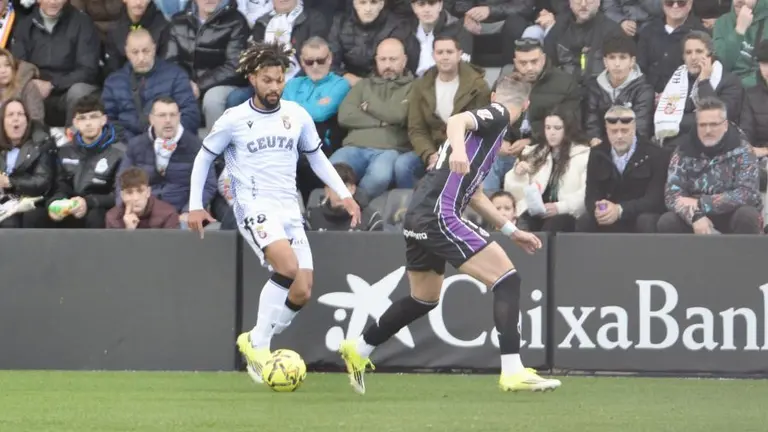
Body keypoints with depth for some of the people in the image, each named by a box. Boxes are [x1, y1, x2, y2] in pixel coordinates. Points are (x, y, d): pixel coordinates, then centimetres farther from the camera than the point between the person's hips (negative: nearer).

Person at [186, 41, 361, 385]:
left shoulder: (297, 116, 8)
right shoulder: (234, 120, -2)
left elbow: (316, 157, 21)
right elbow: (204, 157, 9)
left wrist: (344, 194, 11)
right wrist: (195, 205, 3)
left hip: (290, 210, 5)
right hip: (255, 208, -5)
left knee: (302, 292, -7)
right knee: (288, 267, -30)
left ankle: (254, 342, 15)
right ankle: (258, 344, -17)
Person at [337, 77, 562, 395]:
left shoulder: (491, 116, 27)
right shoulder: (497, 116, 0)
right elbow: (457, 121, -23)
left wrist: (510, 230, 34)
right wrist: (459, 147, -44)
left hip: (419, 217, 10)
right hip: (439, 216, -10)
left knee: (424, 299, 27)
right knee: (507, 278, -10)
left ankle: (358, 350, 38)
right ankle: (513, 372, -17)